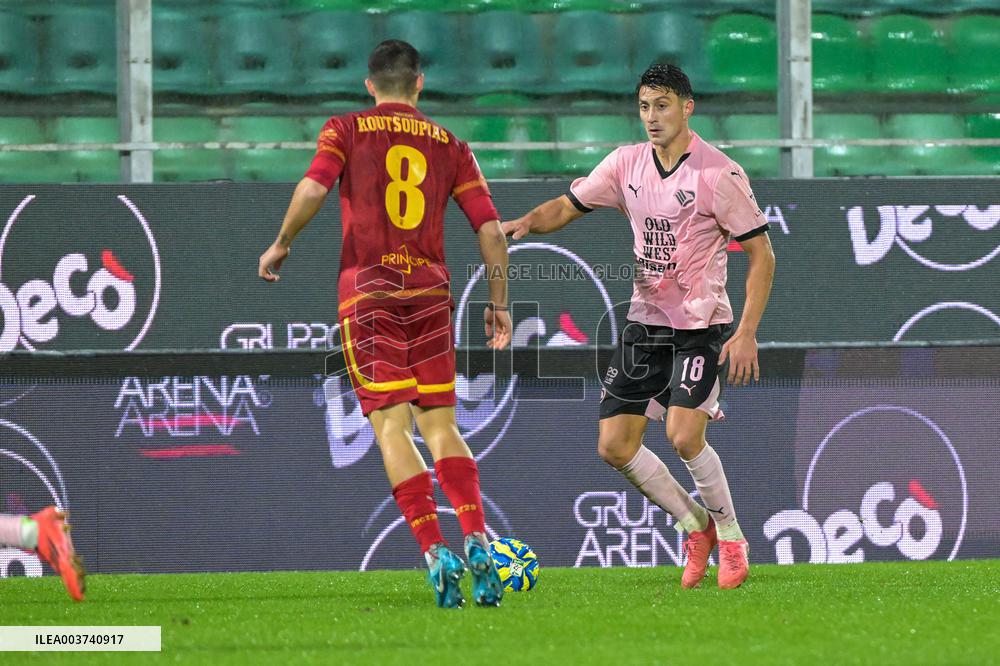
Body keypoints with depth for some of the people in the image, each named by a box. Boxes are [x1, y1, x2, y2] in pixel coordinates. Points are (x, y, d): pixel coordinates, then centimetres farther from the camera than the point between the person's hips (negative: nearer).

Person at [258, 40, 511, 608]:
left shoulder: (346, 131, 6)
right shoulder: (450, 145, 13)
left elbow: (313, 189, -11)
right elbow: (491, 229, 8)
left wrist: (281, 244, 4)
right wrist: (499, 303, 17)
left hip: (368, 289, -2)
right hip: (431, 290, 2)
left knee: (393, 428, -5)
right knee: (442, 427, 8)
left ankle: (437, 555, -18)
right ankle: (478, 543, -10)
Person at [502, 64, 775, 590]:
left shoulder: (719, 175, -13)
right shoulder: (626, 165, 3)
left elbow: (761, 254, -9)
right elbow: (568, 206, 13)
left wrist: (746, 333, -16)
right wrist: (527, 222, -10)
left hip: (701, 324, -6)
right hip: (644, 323, 6)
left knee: (684, 435, -21)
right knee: (615, 445, -1)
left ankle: (731, 538, 1)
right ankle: (696, 527, 18)